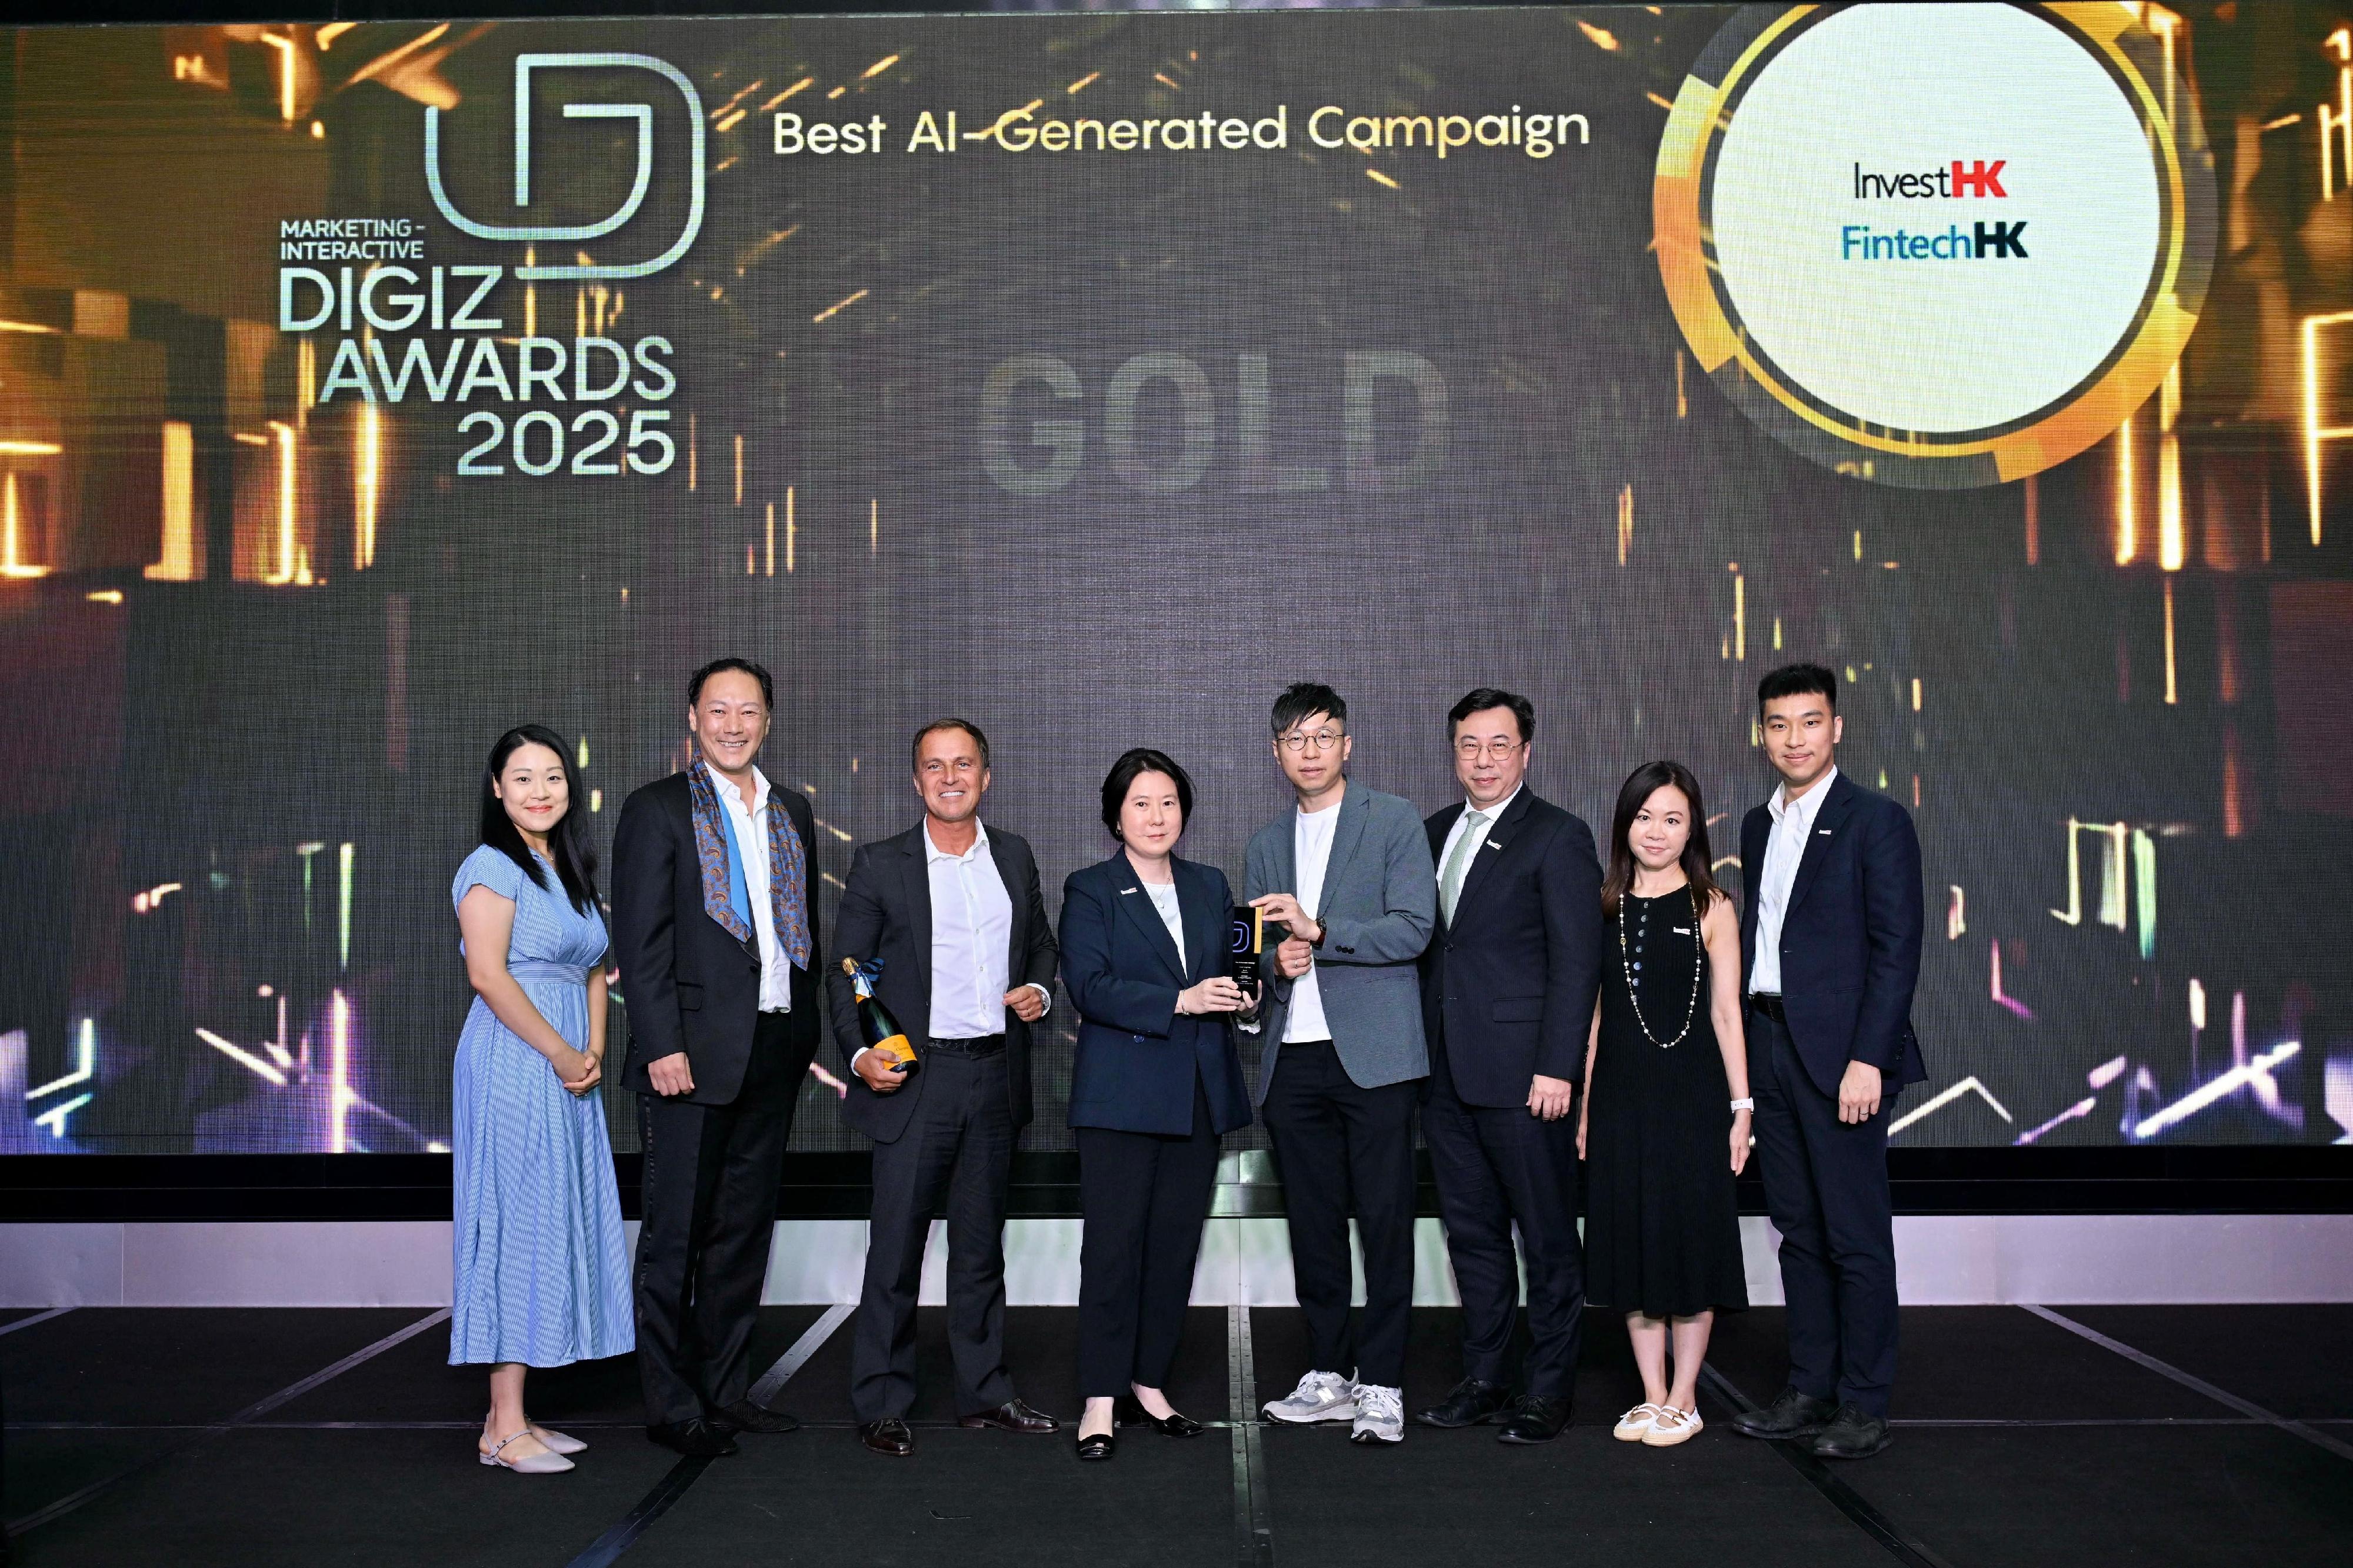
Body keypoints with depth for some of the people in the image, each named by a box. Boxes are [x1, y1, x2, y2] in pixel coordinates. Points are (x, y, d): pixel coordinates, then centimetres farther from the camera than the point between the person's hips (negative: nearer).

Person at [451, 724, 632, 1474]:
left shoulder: (570, 869, 17)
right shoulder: (494, 866, -7)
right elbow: (488, 974, -16)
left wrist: (594, 1052, 2)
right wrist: (562, 1054, -14)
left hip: (567, 1074, 8)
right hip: (515, 1067, -8)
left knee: (554, 1231, 9)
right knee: (517, 1229, -6)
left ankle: (512, 1417, 16)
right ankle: (505, 1429, 0)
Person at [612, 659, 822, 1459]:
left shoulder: (792, 813, 14)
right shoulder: (658, 810, -3)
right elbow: (640, 940, -9)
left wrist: (806, 1029, 9)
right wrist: (663, 1045, -16)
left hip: (773, 1053, 6)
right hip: (694, 1054, -6)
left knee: (745, 1230, 13)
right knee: (676, 1234, 2)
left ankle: (726, 1391, 24)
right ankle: (673, 1407, 11)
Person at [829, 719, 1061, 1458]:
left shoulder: (1015, 856, 10)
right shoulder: (881, 865, -1)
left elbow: (1041, 942, 20)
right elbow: (845, 972, -2)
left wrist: (1039, 988, -1)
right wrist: (859, 1052, -16)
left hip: (996, 1076, 4)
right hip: (916, 1077, -4)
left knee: (982, 1243, 14)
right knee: (896, 1246, -1)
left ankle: (984, 1392, 25)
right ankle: (881, 1405, 11)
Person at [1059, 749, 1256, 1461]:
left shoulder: (1211, 886, 15)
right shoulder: (1089, 890, 0)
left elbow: (1230, 970, 21)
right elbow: (1089, 985, -12)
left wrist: (1242, 994, -3)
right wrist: (1180, 1001, -21)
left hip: (1200, 1094, 5)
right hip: (1121, 1095, -5)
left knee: (1177, 1242, 7)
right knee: (1114, 1243, -4)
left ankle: (1148, 1383, 18)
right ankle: (1101, 1400, 3)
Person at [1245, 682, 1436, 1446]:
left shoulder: (1394, 821, 2)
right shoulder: (1268, 843, 18)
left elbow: (1413, 927, -9)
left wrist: (1318, 931, -18)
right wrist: (1275, 962, -2)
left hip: (1373, 1053, -5)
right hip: (1293, 1058, 5)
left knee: (1384, 1221, -2)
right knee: (1312, 1223, 8)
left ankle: (1382, 1385, 6)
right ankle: (1329, 1376, 19)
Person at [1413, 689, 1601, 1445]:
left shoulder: (1558, 837, -5)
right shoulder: (1435, 832, 14)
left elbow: (1577, 961, -10)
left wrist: (1556, 1067, -16)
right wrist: (1419, 1052, 9)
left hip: (1522, 1075, -6)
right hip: (1446, 1072, 6)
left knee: (1547, 1238, 4)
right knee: (1471, 1233, 13)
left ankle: (1547, 1389, 15)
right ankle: (1484, 1379, 24)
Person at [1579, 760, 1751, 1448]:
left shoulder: (1711, 907, -2)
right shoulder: (1606, 905, 7)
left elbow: (1726, 1012, -3)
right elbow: (1596, 1012, 9)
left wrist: (1741, 1106, -7)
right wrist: (1584, 1102, 7)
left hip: (1689, 1094, -3)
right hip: (1619, 1095, 3)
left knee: (1688, 1240, 3)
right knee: (1630, 1239, 8)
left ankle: (1684, 1401, 15)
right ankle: (1652, 1397, 19)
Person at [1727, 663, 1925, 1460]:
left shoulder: (1876, 821, -6)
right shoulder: (1758, 826, 15)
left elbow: (1897, 948, -11)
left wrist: (1867, 1059, -17)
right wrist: (1747, 1053, 9)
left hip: (1841, 1055, -6)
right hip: (1770, 1049, 7)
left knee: (1857, 1237, 0)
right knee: (1798, 1231, 12)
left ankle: (1864, 1406, 10)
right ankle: (1810, 1392, 21)